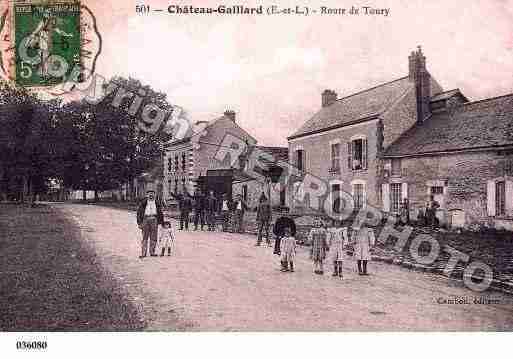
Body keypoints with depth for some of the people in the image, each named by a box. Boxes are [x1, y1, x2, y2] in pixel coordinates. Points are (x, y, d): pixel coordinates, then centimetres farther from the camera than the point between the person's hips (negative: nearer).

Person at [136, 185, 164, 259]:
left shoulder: (157, 203, 10)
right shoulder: (144, 202, 2)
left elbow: (160, 213, 15)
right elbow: (139, 212, 2)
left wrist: (161, 222, 11)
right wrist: (139, 223, -3)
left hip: (154, 220, 2)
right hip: (146, 219, -2)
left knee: (154, 237, 4)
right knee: (144, 237, -1)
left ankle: (152, 252, 12)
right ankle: (143, 253, 0)